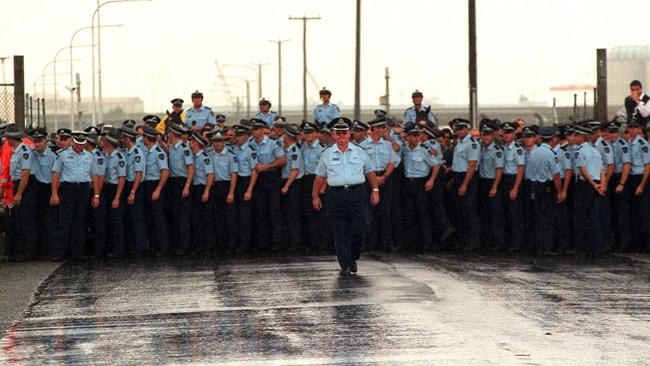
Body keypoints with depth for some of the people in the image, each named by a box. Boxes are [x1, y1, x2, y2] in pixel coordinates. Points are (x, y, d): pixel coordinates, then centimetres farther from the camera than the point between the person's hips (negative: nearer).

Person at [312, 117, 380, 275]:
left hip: (357, 193, 0)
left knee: (359, 229, -7)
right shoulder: (327, 154, 10)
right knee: (340, 232, -3)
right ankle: (345, 265, 2)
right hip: (336, 195, 0)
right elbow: (320, 177, 12)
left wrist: (375, 190, 8)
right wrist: (315, 196, 8)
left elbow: (370, 172, 16)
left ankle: (353, 259, 14)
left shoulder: (359, 152, 12)